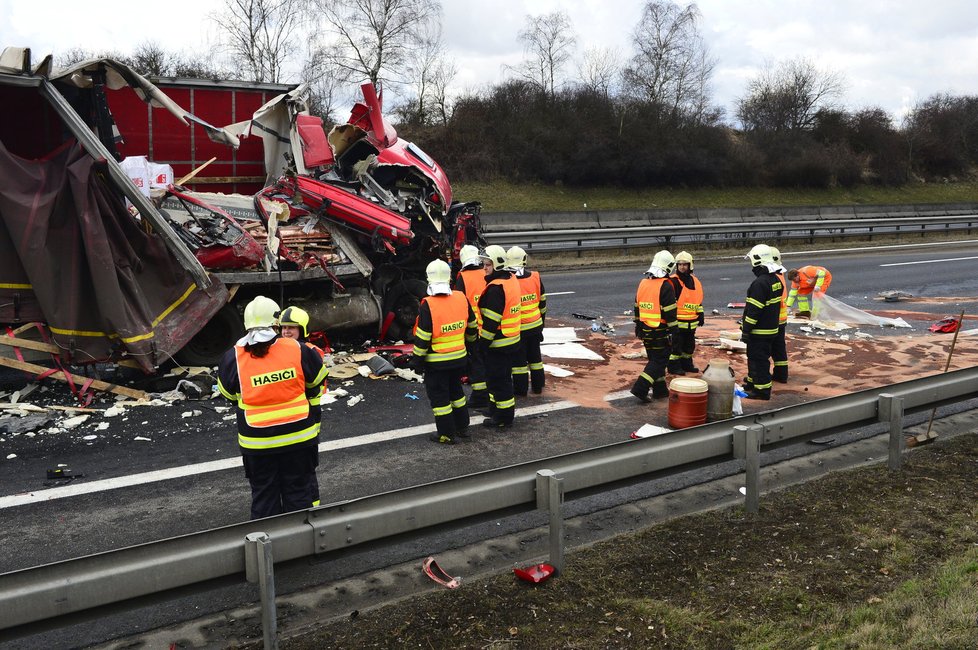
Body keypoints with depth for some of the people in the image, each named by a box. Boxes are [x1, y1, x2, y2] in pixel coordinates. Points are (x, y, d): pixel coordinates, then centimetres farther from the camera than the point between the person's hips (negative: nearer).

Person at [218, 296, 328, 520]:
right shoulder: (297, 350, -11)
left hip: (257, 442, 0)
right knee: (299, 491, 15)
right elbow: (317, 383, 5)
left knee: (263, 494, 15)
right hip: (298, 437, 0)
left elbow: (228, 394, 5)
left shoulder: (233, 358, -10)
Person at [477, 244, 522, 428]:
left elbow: (491, 321, -24)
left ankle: (504, 418, 9)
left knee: (498, 380, 1)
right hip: (511, 340, 10)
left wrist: (483, 342, -17)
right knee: (503, 377, 20)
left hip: (498, 342, -10)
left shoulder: (496, 288, -23)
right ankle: (497, 410, 34)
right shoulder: (511, 280, 8)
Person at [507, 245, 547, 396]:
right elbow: (542, 303, 6)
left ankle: (521, 389, 14)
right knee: (535, 355, 17)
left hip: (517, 328, -4)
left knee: (518, 359, 7)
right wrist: (541, 321, 20)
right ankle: (538, 386, 27)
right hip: (535, 325, 4)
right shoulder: (535, 277, -3)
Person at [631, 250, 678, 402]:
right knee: (660, 360, 0)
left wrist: (638, 326, 24)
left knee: (655, 359, 17)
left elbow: (637, 307, 16)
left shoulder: (643, 283, 8)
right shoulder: (665, 286, -16)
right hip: (660, 332, -7)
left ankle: (660, 389, 23)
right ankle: (641, 388, -9)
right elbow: (670, 311, -17)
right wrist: (673, 331, -11)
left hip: (645, 330, 7)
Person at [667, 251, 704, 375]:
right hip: (678, 321, -7)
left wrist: (700, 315, 19)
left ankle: (687, 364, 28)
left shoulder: (694, 280, 12)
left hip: (691, 322, 7)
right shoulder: (673, 281, -10)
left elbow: (698, 299, 21)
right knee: (676, 344, -2)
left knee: (689, 345, 15)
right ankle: (674, 366, 7)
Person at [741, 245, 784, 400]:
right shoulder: (776, 280, 9)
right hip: (771, 327, 10)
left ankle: (762, 390, 2)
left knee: (759, 359, -3)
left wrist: (746, 330, -18)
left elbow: (753, 310, -23)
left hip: (759, 330, -10)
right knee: (754, 357, 21)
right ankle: (752, 383, 34)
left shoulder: (760, 283, -23)